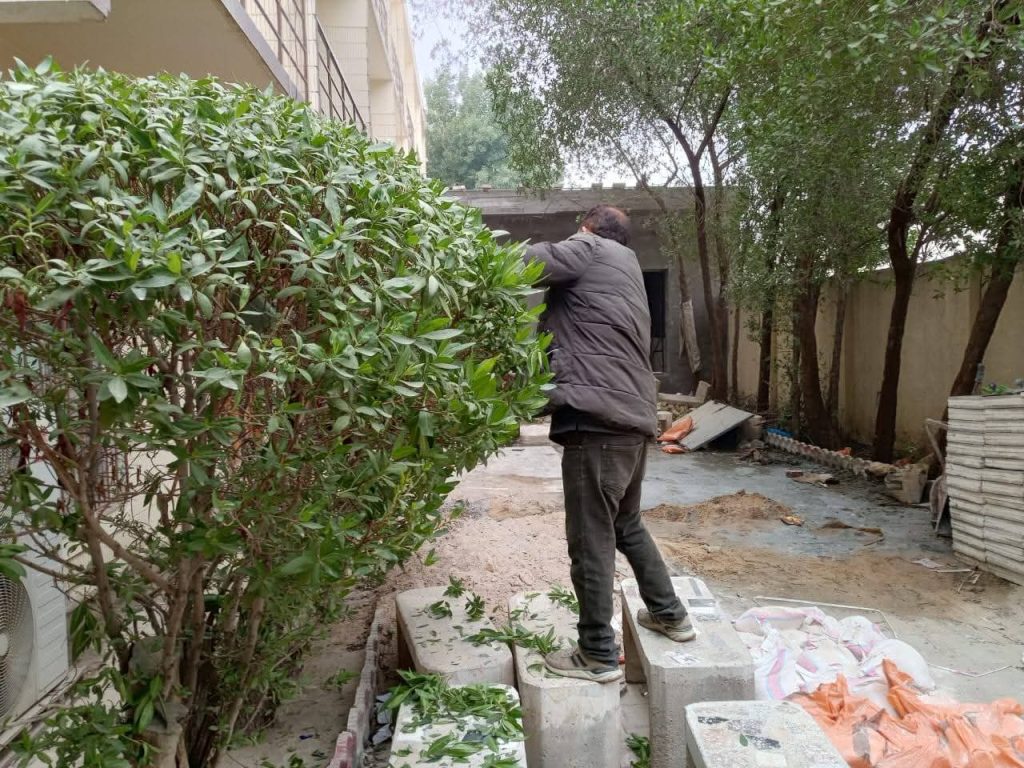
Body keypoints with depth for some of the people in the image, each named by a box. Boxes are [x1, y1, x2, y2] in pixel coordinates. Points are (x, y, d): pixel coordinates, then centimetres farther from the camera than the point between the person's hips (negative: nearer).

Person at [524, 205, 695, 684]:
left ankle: (598, 655, 10)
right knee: (627, 524, 25)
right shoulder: (625, 267, 28)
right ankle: (669, 614, 37)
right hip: (633, 416, 10)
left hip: (598, 419, -9)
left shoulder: (588, 250, 3)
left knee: (590, 540, 0)